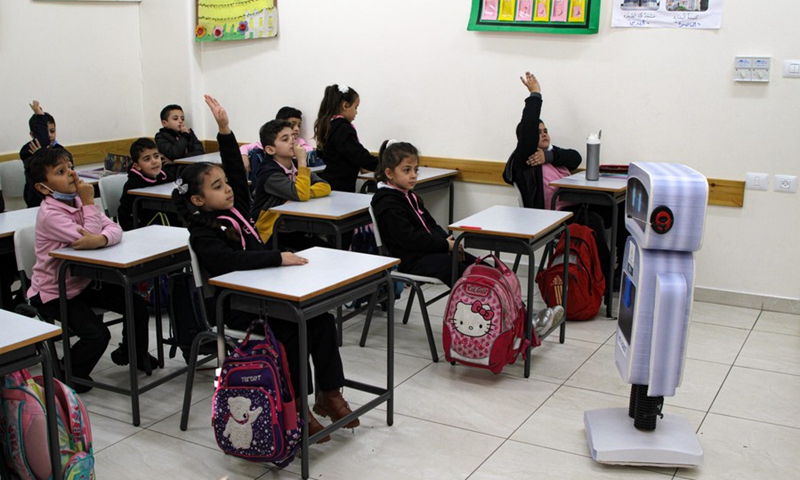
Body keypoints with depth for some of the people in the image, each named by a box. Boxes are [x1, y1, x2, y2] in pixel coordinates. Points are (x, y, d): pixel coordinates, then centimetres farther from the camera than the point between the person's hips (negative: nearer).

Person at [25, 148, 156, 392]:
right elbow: (89, 235, -31)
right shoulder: (49, 214, -23)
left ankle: (132, 353, 29)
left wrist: (98, 239, -35)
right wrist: (89, 202, -23)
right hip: (53, 292, -8)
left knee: (138, 307, 1)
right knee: (97, 334, -20)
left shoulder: (78, 202, 1)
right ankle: (68, 374, 8)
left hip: (83, 281, 8)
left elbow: (114, 229, -13)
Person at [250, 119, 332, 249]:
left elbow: (325, 187, -5)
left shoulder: (297, 166, 7)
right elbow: (301, 195, -30)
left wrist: (305, 192, -21)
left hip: (295, 231, 7)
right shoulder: (269, 173, -18)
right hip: (272, 237, -7)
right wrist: (302, 161, -24)